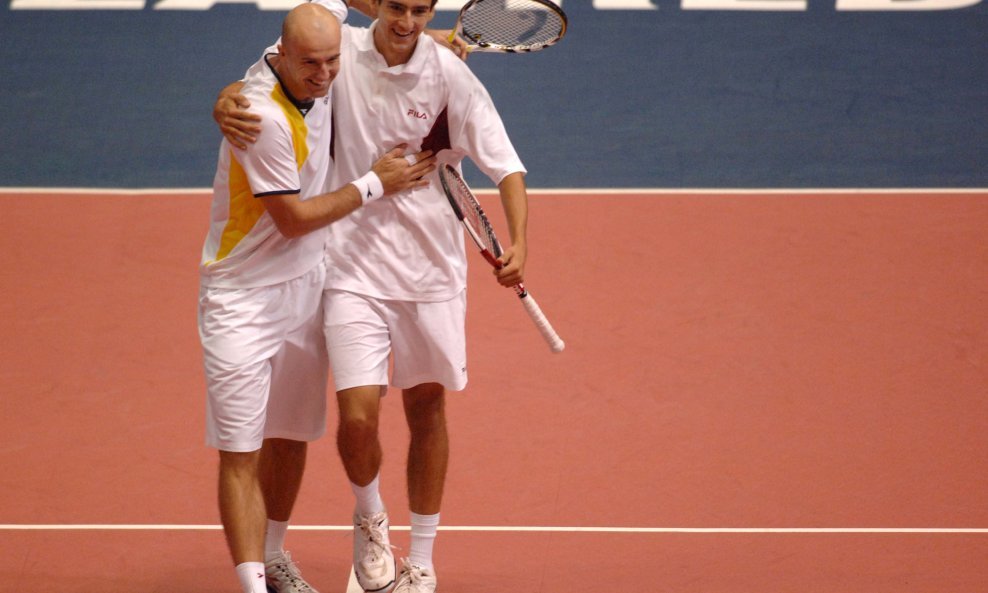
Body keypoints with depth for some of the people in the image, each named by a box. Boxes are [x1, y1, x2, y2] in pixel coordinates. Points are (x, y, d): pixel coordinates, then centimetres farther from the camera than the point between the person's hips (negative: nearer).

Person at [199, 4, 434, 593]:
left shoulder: (314, 80, -2)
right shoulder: (265, 117, -26)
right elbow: (294, 218, -19)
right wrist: (375, 184, -10)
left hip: (306, 288, 8)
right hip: (244, 298, -8)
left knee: (290, 437, 15)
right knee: (240, 451, -8)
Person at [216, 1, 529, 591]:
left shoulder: (449, 75, -9)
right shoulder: (341, 49, -6)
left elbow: (505, 165, -8)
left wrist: (518, 242, -25)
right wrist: (227, 102, -18)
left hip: (431, 269, 0)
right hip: (353, 269, 0)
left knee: (426, 408, 11)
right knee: (358, 416, -11)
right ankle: (370, 518, 22)